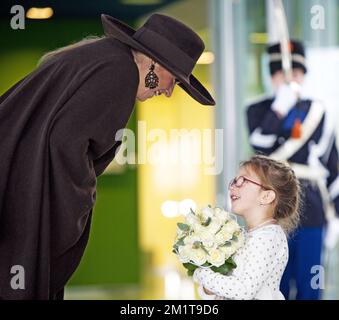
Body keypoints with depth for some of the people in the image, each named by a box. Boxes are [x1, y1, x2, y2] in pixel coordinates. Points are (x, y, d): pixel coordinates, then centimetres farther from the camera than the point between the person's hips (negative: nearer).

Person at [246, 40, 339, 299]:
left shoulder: (317, 112, 8)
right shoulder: (259, 110, 5)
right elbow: (260, 144, -16)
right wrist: (280, 108, -21)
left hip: (311, 212, 1)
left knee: (309, 287, 4)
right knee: (276, 285, 4)